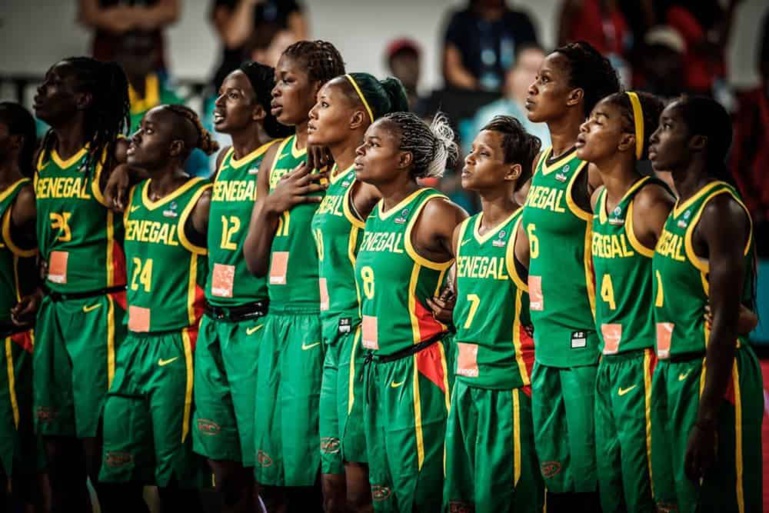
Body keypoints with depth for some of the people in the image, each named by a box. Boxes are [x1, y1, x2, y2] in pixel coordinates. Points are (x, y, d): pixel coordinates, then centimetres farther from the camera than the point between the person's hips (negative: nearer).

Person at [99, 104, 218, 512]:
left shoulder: (202, 202, -9)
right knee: (117, 477, 6)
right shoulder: (132, 197, 12)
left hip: (175, 350, -7)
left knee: (173, 478, -2)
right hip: (132, 345, 7)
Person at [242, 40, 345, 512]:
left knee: (305, 460, -6)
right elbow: (255, 261, 14)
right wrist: (270, 205, 0)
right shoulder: (276, 159, 15)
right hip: (278, 318, 7)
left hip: (318, 318, -7)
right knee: (271, 465, 8)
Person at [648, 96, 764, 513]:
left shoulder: (719, 211, -15)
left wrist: (707, 419, -23)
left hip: (711, 374, -9)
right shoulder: (680, 209, 13)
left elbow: (724, 325, -20)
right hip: (673, 373, 9)